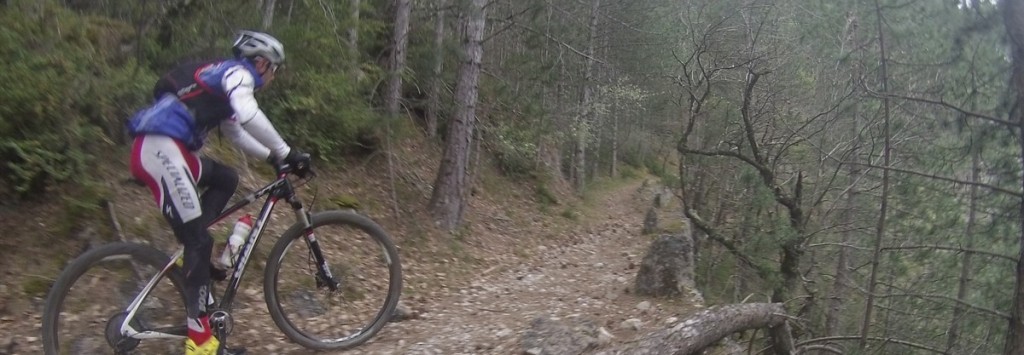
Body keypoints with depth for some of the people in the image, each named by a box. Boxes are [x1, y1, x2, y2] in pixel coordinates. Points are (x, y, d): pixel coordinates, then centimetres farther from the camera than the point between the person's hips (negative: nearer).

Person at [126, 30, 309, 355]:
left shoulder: (224, 79, 27)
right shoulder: (237, 72, -1)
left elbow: (237, 132, 36)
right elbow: (249, 116, -22)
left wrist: (273, 157, 29)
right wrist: (286, 152, -14)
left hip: (164, 147, 10)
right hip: (161, 148, -10)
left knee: (226, 179, 25)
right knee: (200, 242, -8)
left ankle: (192, 255, 16)